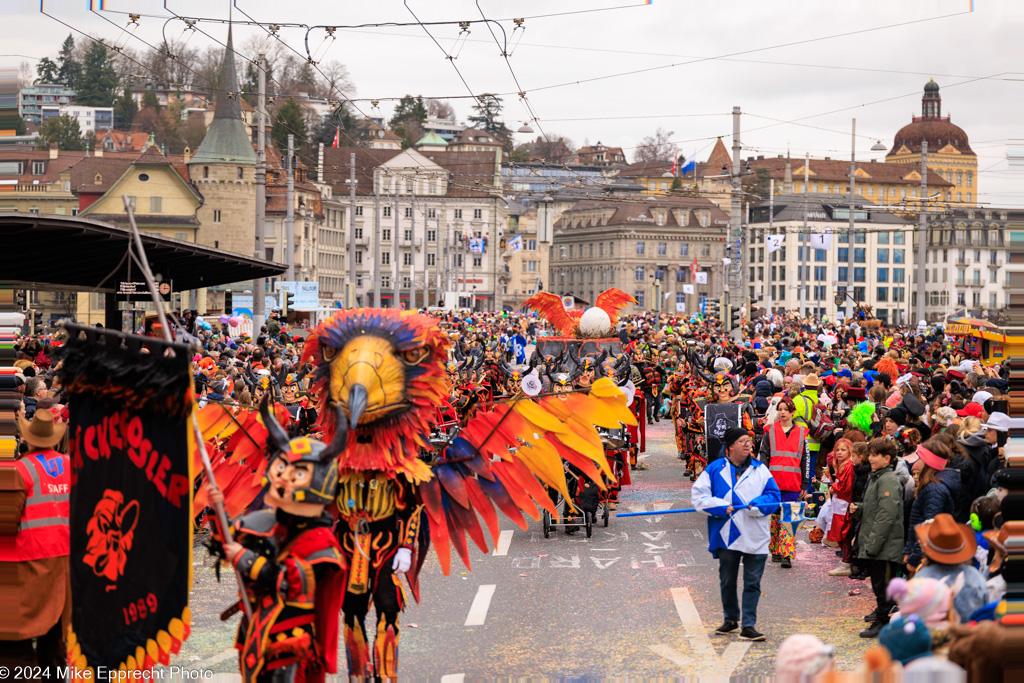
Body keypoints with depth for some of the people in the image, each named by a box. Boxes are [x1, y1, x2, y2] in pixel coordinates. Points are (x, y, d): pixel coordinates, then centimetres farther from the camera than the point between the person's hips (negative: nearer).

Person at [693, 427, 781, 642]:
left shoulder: (760, 470, 7)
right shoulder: (715, 469, 3)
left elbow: (773, 496, 1)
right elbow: (699, 496, -2)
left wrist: (756, 505, -17)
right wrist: (722, 507, -14)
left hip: (755, 537, 0)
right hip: (727, 534, 0)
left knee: (752, 582, -1)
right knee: (727, 581, 12)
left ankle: (748, 625, 3)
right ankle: (730, 620, 29)